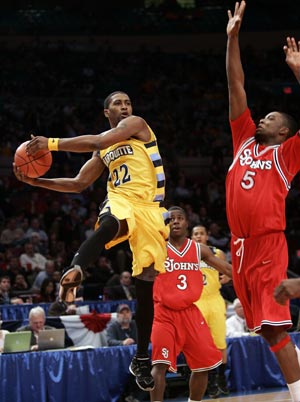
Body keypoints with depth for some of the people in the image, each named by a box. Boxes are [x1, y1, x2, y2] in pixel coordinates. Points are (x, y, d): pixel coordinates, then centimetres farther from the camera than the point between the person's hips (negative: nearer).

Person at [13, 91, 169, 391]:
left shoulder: (136, 124, 2)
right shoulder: (103, 149, 19)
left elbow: (98, 142, -15)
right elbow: (78, 184, 22)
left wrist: (52, 144, -17)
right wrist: (37, 181, 12)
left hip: (149, 208, -2)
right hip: (120, 201, 2)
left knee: (146, 283, -1)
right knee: (111, 223, -40)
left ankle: (141, 359, 8)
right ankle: (74, 271, -57)